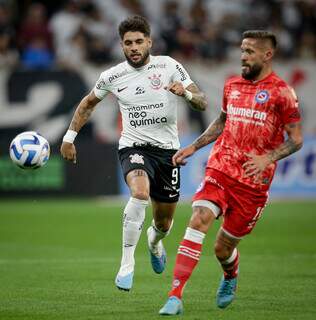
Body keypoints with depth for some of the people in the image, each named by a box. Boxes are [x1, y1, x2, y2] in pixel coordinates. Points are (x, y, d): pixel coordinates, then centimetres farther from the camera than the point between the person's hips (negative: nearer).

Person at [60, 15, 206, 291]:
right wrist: (69, 137, 14)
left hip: (167, 149, 2)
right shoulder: (112, 77, -1)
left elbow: (202, 103, -6)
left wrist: (186, 92, -27)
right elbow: (88, 104, 17)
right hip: (134, 147, -1)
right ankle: (127, 264, -26)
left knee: (164, 223, 11)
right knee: (140, 193, -34)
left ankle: (154, 241, 52)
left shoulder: (169, 66, -4)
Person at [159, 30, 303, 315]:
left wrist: (267, 158, -21)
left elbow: (296, 139, -5)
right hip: (219, 170, 3)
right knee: (198, 221, -22)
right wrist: (193, 147, 19)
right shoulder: (232, 85, 12)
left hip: (253, 182, -3)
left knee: (223, 249, 5)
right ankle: (175, 297, -25)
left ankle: (230, 277, 44)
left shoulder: (281, 93, -5)